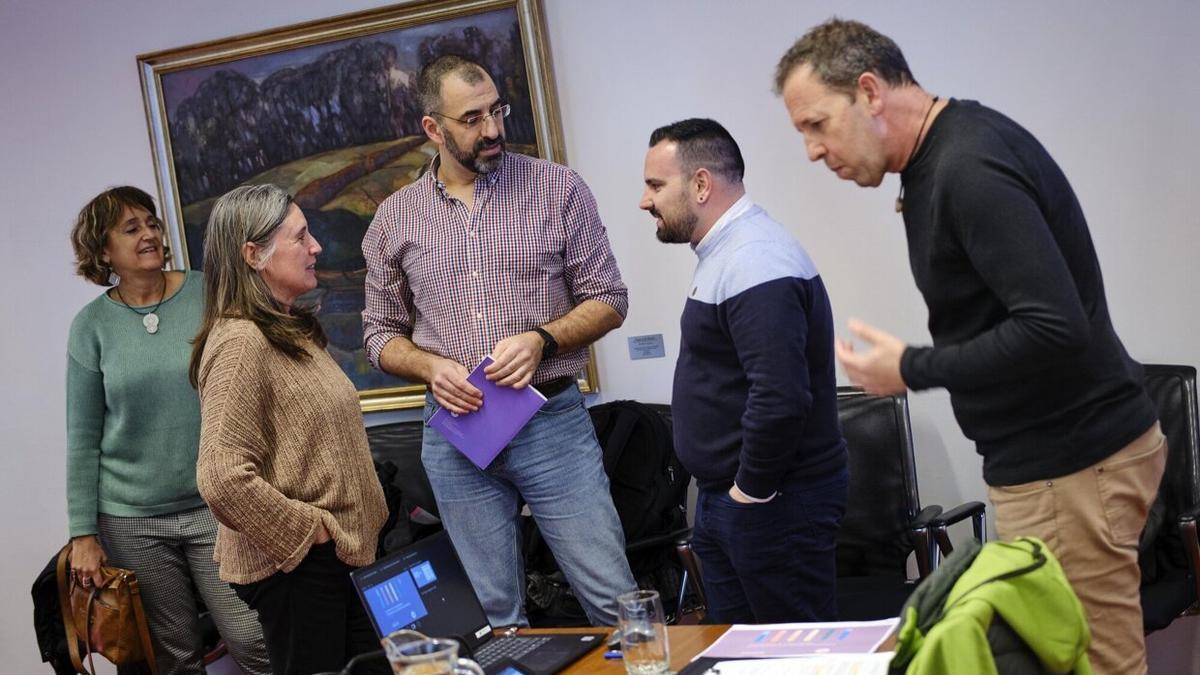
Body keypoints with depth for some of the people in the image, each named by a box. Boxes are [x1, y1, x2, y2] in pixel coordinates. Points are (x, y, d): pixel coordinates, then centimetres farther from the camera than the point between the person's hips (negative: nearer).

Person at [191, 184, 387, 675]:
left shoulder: (291, 331, 13)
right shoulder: (240, 342, -17)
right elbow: (223, 478, -26)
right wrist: (308, 531, -17)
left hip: (345, 553, 9)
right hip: (295, 565, -9)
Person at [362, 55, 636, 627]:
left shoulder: (556, 187, 1)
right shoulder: (394, 219, 6)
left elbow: (607, 299, 2)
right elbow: (381, 334, 12)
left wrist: (541, 339, -16)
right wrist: (432, 367, -9)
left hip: (553, 421, -1)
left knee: (614, 601, 0)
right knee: (494, 616, 11)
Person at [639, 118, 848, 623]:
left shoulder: (755, 264, -22)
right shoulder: (726, 254, 13)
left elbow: (780, 398, -31)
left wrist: (751, 490, -18)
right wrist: (724, 494, 16)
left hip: (775, 504, -10)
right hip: (724, 499, 10)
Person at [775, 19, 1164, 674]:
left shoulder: (969, 170, -21)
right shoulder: (943, 157, 10)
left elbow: (1055, 329, -27)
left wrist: (912, 369, -17)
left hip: (1071, 467, -10)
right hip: (1050, 452, 10)